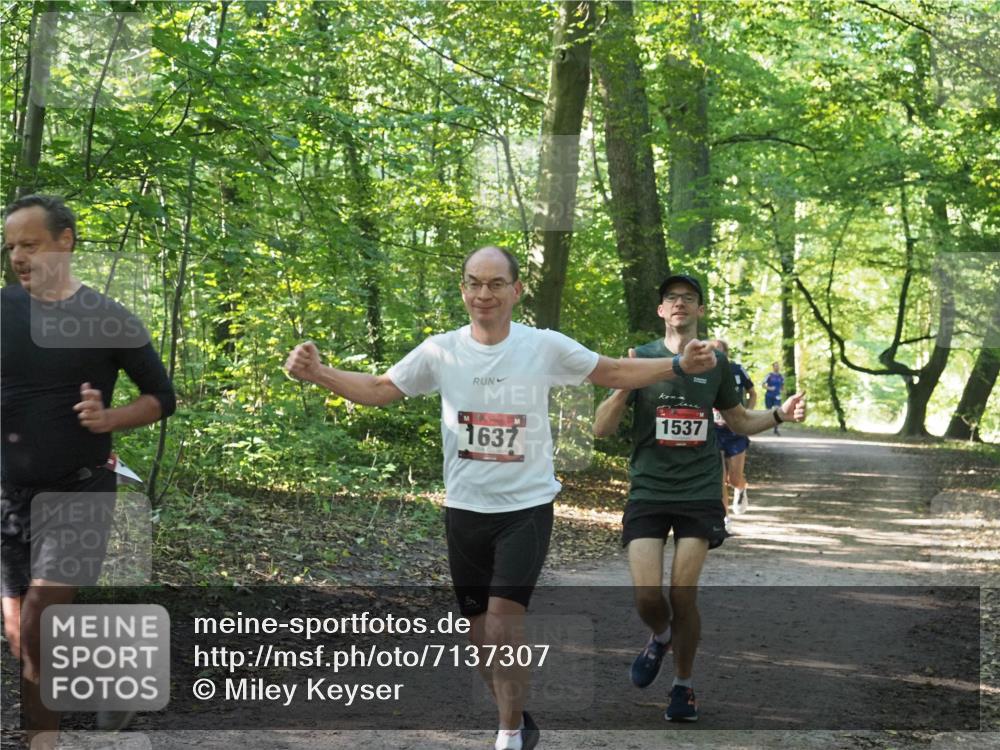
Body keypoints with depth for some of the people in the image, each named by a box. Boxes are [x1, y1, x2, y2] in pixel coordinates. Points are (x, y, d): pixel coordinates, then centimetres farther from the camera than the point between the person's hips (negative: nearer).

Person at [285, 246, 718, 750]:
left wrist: (682, 366, -12)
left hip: (527, 507, -3)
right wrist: (316, 373, -14)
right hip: (465, 509, 3)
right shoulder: (441, 351, -3)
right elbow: (379, 390, 1)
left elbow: (615, 373, 2)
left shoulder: (545, 347, -7)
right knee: (481, 634, 10)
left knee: (503, 623, -16)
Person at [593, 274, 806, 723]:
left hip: (700, 493, 1)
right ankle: (660, 637, 27)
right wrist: (624, 387, -22)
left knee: (683, 593, -4)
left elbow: (739, 422, 20)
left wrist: (780, 414, 1)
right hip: (648, 492, -1)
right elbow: (601, 430, -4)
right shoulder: (641, 358, 0)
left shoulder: (715, 362, 5)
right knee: (647, 595, -9)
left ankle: (684, 686, 16)